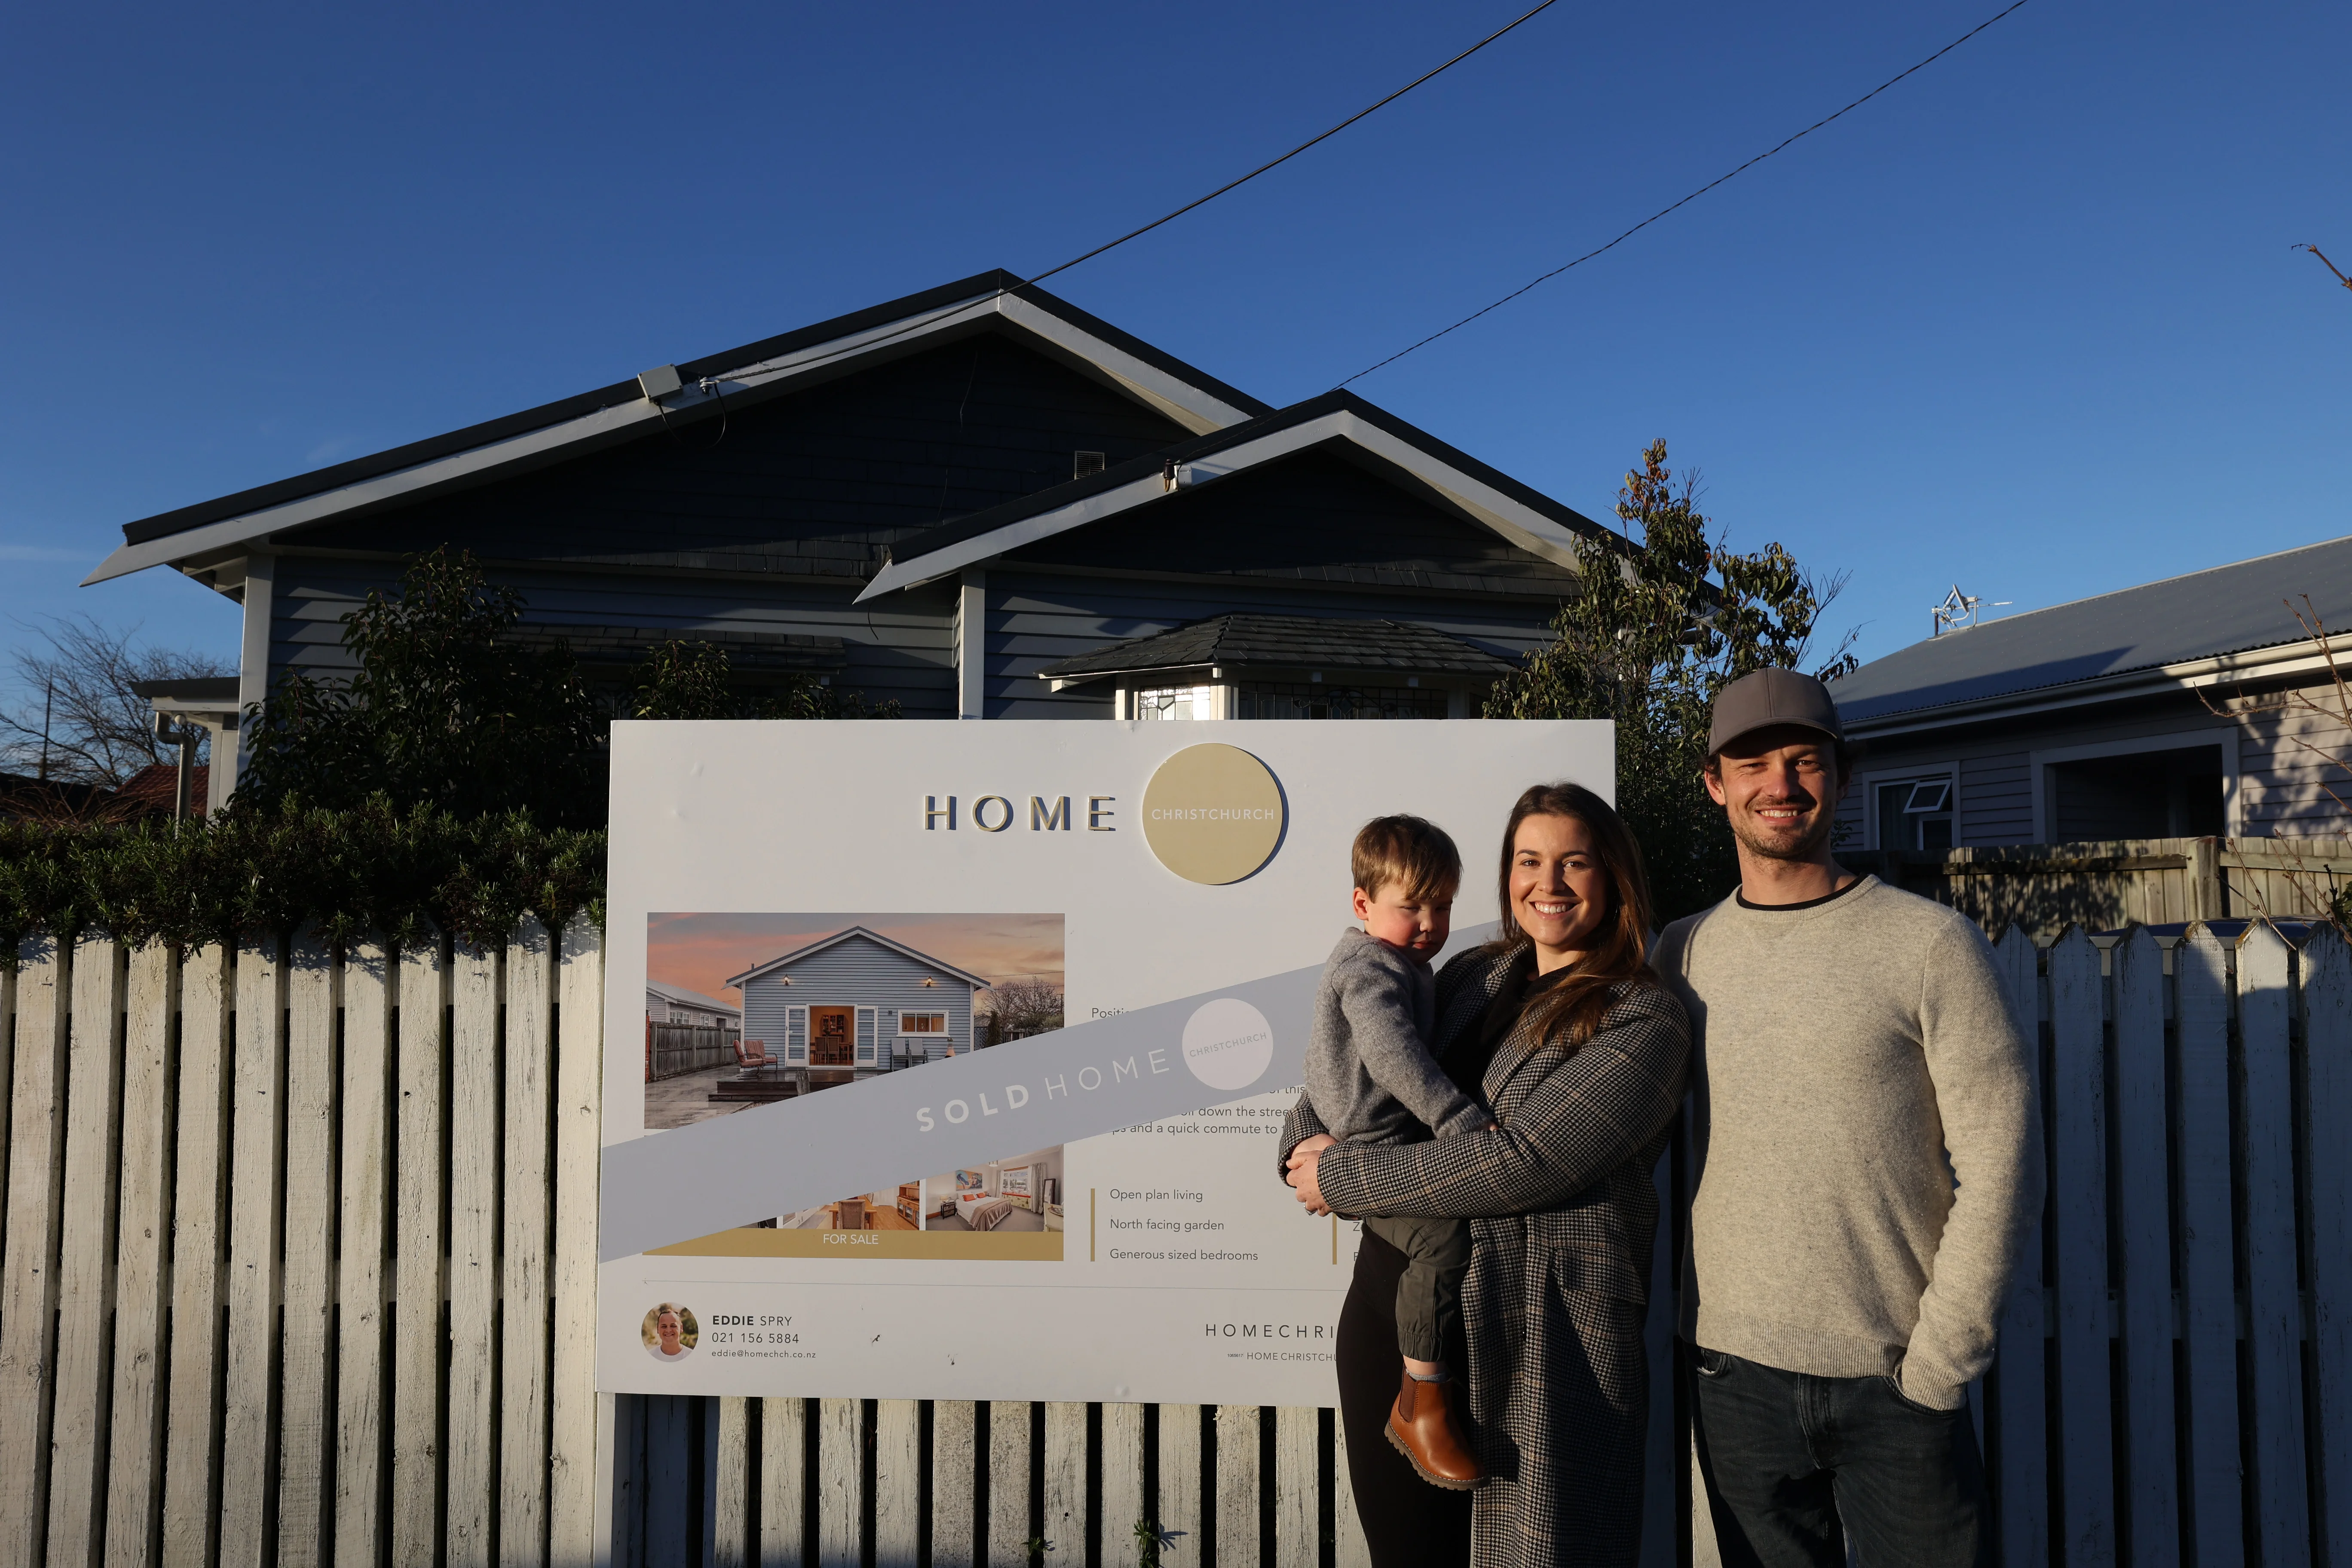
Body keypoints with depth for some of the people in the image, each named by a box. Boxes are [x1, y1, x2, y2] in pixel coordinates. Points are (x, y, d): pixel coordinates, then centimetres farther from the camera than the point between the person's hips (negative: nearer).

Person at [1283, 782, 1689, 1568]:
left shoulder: (1642, 1020, -9)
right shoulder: (1472, 976, 11)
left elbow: (1526, 1159, -19)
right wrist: (1308, 1139, -4)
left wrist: (1341, 1179, -13)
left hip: (1538, 1346, -6)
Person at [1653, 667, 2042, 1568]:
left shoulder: (1931, 943, -5)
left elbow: (2000, 1164, -7)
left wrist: (1941, 1360, -9)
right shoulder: (1682, 953, 4)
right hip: (1733, 1370, 3)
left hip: (1897, 1378, -2)